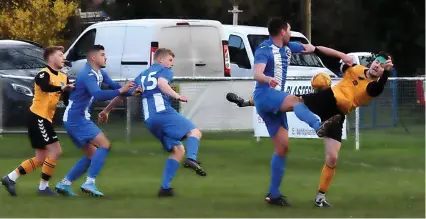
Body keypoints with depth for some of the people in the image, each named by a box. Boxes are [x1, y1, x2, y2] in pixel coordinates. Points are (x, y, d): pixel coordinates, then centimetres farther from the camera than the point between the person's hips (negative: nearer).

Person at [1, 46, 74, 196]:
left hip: (45, 119, 9)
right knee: (55, 151, -12)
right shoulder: (44, 74, -15)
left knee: (41, 159, 13)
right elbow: (45, 87, -39)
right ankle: (43, 187, -2)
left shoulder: (63, 78, 11)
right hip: (38, 117, -9)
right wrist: (62, 88, -54)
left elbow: (67, 100, 8)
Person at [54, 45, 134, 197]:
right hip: (76, 118, -10)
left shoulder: (99, 73, 10)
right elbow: (98, 95, -35)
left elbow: (113, 86, 14)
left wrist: (130, 90, -5)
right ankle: (89, 183, -20)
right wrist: (120, 90, -35)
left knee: (91, 155, 14)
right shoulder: (88, 75, -20)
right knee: (104, 145, -15)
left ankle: (64, 184, 12)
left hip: (76, 119, 10)